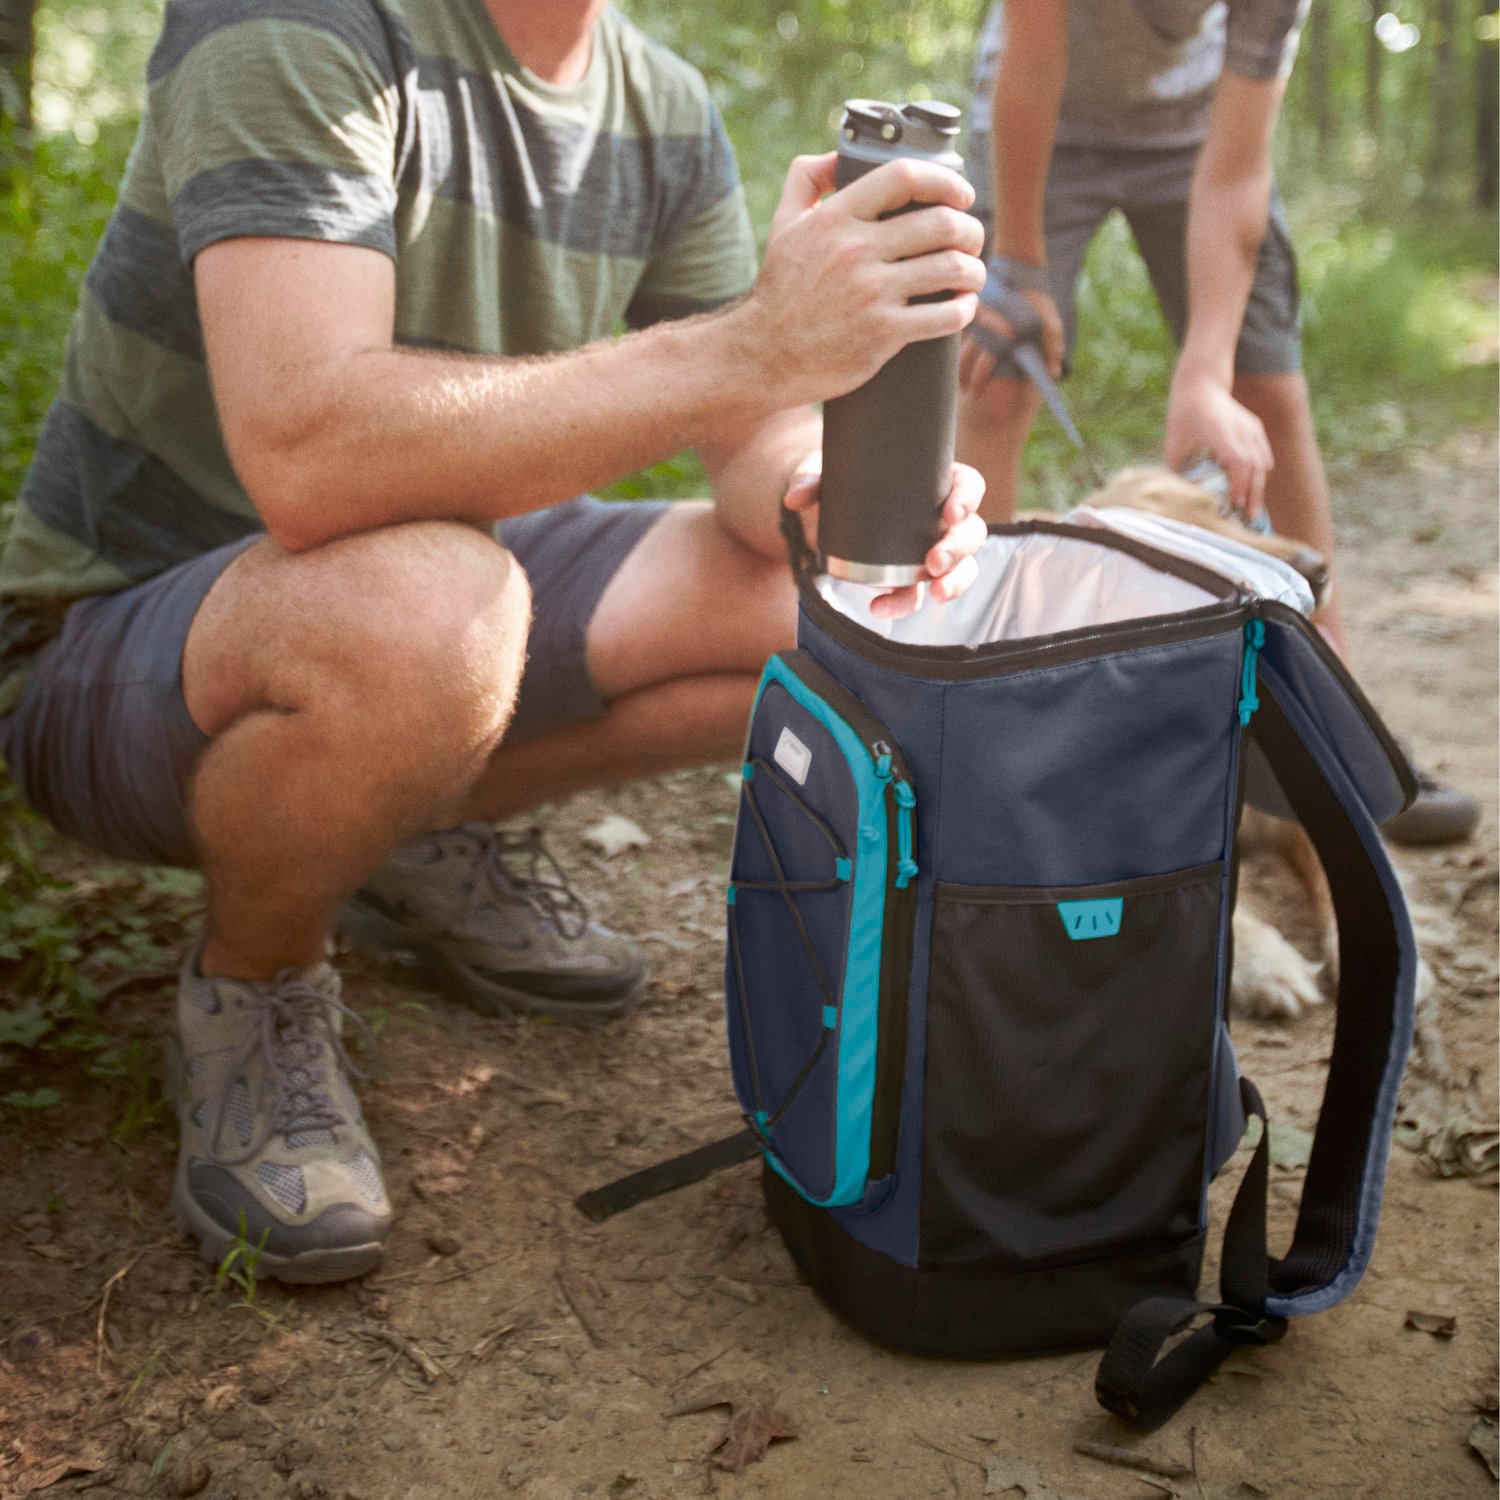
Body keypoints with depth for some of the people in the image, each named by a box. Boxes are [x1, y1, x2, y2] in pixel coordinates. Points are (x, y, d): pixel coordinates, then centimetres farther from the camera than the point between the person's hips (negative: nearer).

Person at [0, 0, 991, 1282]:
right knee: (414, 607, -40)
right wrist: (749, 347, -43)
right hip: (118, 637, -7)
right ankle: (256, 988, -7)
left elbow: (768, 444, -1)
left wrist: (829, 501, -26)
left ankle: (431, 838, 11)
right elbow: (307, 456, -38)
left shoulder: (667, 112, 0)